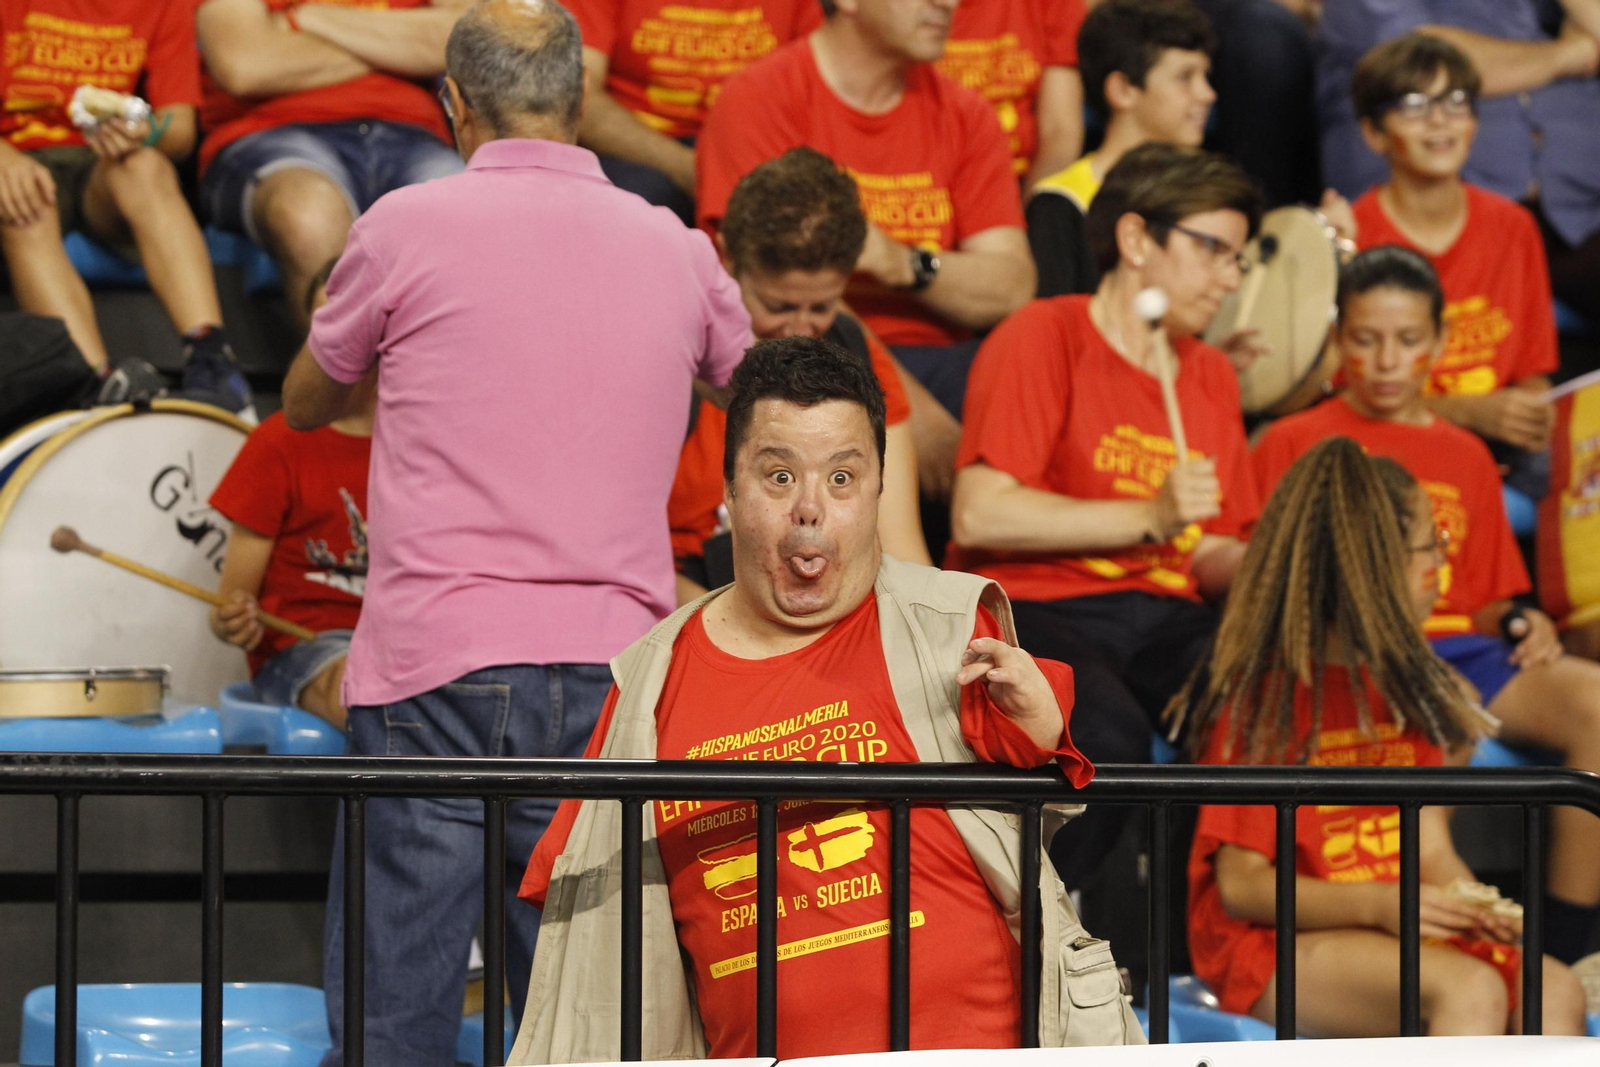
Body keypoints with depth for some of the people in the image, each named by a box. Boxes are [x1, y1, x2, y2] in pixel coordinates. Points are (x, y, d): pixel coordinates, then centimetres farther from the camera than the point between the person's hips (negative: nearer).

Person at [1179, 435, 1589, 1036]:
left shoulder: (1405, 687, 14)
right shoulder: (1261, 698, -10)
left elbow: (1431, 848, 12)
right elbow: (1241, 885, -12)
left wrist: (1479, 906, -11)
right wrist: (1380, 905, -25)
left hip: (1398, 927, 7)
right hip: (1274, 942, -7)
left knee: (1557, 993, -20)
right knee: (1470, 987, -32)